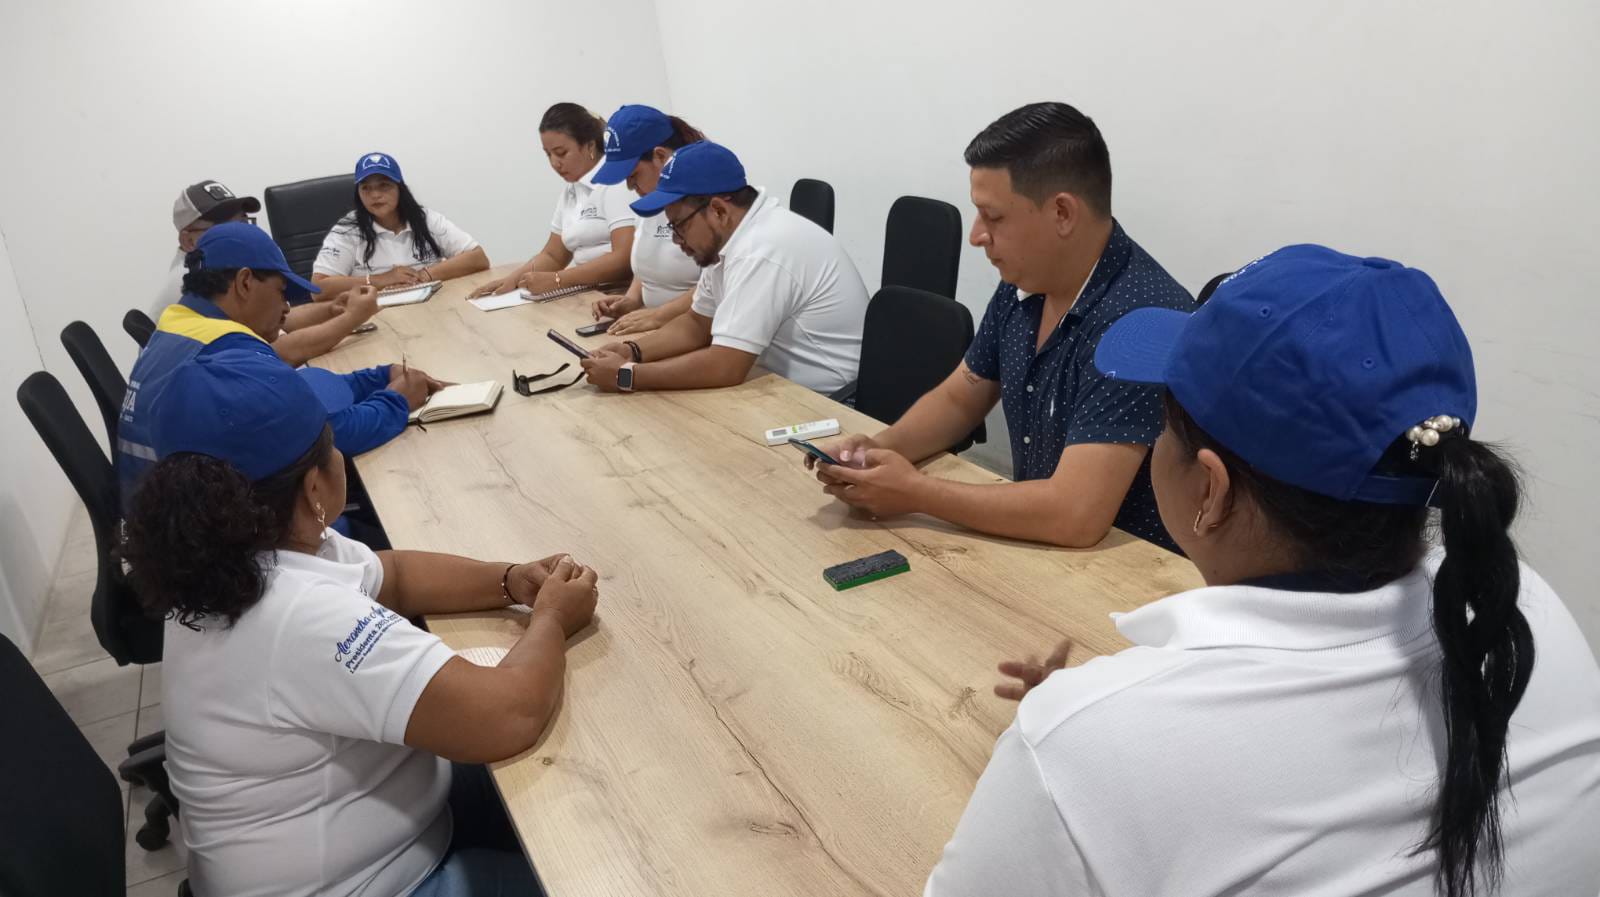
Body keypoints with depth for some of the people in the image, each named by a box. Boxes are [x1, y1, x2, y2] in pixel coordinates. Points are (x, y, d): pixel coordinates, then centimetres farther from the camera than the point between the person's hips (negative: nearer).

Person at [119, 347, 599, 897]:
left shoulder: (243, 551, -6)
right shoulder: (304, 620, -36)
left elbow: (392, 574, 8)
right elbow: (509, 718, -39)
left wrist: (510, 583, -7)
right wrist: (551, 619, -19)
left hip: (350, 822, 9)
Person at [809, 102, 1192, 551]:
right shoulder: (1024, 281, -1)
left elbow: (1075, 515, -31)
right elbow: (958, 399, 12)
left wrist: (915, 492, -22)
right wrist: (877, 448, -6)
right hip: (1036, 548, 6)